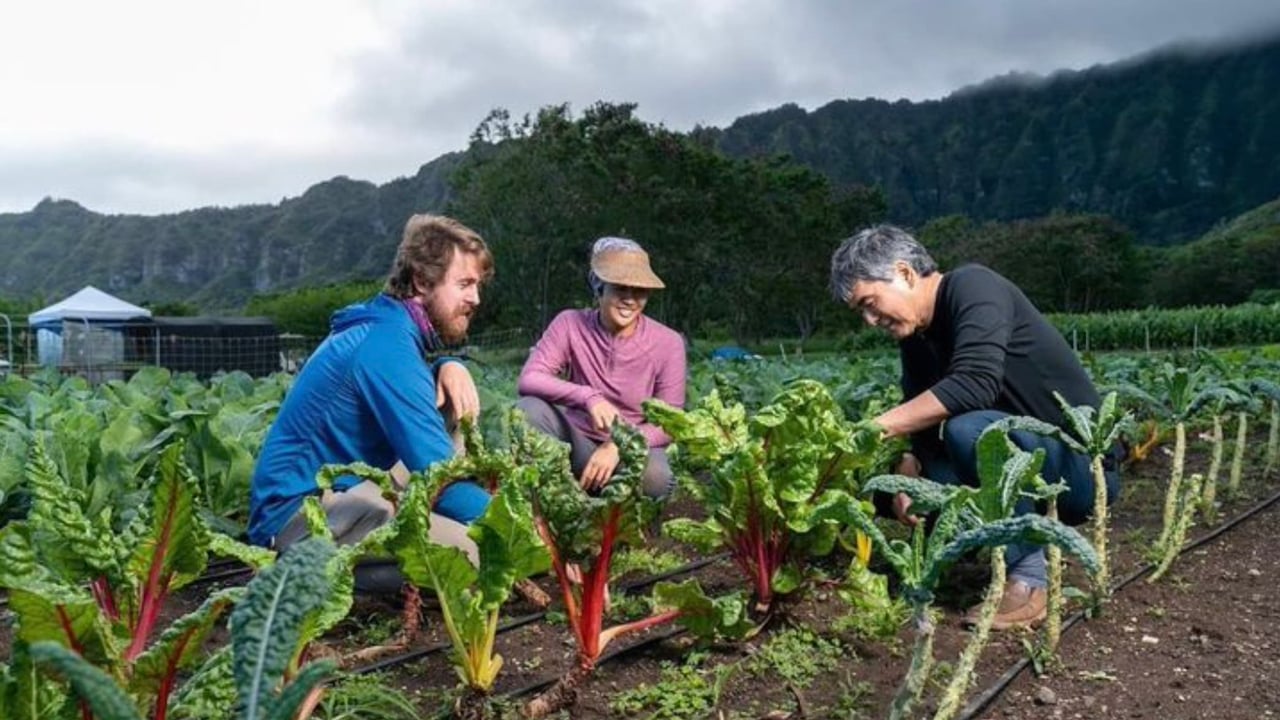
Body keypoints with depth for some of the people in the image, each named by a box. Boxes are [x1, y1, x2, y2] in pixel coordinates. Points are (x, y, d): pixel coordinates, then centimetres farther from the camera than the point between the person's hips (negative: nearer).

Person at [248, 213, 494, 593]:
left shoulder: (387, 328, 8)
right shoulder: (387, 345, -21)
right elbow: (437, 473, -24)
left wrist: (448, 367, 1)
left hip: (339, 486, 10)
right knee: (478, 553, -26)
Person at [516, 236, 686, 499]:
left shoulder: (668, 343, -10)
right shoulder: (570, 324, -7)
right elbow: (528, 380, -18)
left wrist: (619, 446, -27)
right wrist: (588, 397, -34)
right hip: (577, 442, 1)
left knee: (656, 478, -35)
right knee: (529, 408, -27)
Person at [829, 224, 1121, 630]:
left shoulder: (973, 288, -17)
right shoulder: (915, 340, 7)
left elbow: (974, 385, -32)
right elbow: (921, 429, 3)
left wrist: (877, 426, -32)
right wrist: (906, 478, -17)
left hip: (1086, 464, -8)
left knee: (970, 429, -34)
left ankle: (1027, 584, -17)